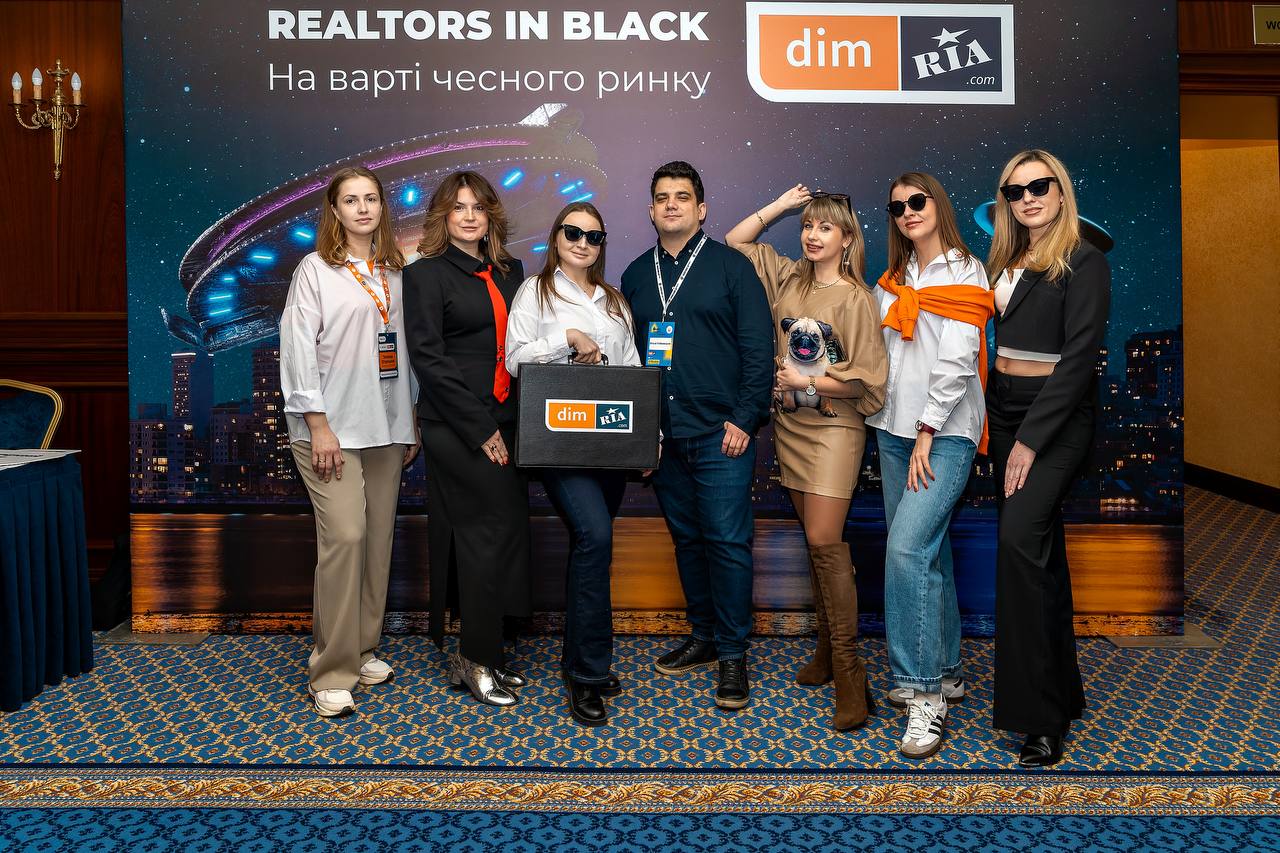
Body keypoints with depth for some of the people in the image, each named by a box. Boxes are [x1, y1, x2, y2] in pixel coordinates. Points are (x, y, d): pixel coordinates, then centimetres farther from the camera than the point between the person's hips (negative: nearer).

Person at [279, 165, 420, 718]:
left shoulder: (395, 273, 13)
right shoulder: (316, 269, -1)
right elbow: (298, 348, -7)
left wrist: (412, 420, 12)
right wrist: (318, 424, -13)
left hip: (386, 425, 6)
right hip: (332, 427, -5)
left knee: (378, 537, 7)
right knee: (344, 535, -13)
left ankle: (363, 649, 22)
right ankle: (331, 673, -3)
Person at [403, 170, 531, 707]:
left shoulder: (510, 272, 15)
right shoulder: (426, 274, -3)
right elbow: (428, 359, -10)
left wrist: (515, 422, 2)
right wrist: (480, 429, -14)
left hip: (503, 424, 6)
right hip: (456, 429, -6)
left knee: (487, 535, 9)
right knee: (493, 530, -5)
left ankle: (479, 654, 20)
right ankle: (474, 661, 9)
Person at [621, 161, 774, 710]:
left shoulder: (730, 265, 0)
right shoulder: (636, 275, 14)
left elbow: (759, 348, -4)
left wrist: (744, 418, -11)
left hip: (721, 433, -4)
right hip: (663, 436, 5)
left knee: (727, 541, -4)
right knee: (686, 538, 13)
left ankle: (732, 654, 8)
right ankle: (702, 636, 27)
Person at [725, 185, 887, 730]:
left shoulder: (855, 299, -9)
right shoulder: (788, 279, 8)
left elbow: (866, 379, -12)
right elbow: (735, 242, 14)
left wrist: (807, 382, -12)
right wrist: (781, 204, 9)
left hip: (834, 427, -6)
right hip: (790, 425, 6)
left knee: (823, 541, -14)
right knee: (817, 542, 12)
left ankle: (848, 667, -5)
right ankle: (826, 647, 23)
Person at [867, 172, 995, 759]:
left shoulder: (964, 273, -2)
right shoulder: (894, 279, 17)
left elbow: (957, 360, -11)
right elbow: (882, 352, 14)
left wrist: (928, 433, -15)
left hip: (944, 434, -6)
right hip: (895, 429, 6)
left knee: (907, 549, -18)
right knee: (927, 553, 10)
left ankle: (925, 692, -10)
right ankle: (945, 672, 22)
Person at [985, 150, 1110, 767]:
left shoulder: (1083, 262, -7)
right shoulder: (1006, 260, 14)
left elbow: (1080, 358, -14)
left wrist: (1031, 440, -18)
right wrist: (994, 425, 4)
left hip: (1057, 416, -7)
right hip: (1002, 411, 7)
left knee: (1020, 536, -22)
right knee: (1040, 547, 12)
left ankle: (1039, 718, -14)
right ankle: (1062, 688, 24)